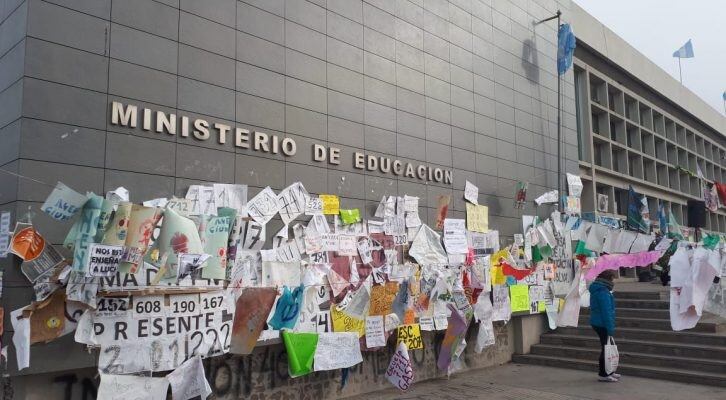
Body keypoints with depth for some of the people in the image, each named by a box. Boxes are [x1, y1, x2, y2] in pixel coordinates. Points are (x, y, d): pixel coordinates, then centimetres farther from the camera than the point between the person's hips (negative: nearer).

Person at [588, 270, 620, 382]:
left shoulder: (596, 290, 13)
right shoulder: (603, 292, -20)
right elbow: (606, 311, -22)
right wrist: (610, 328, -19)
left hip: (596, 322, 10)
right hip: (602, 324, -10)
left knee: (605, 347, 17)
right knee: (605, 348, -2)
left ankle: (608, 372, 26)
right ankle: (603, 375, 6)